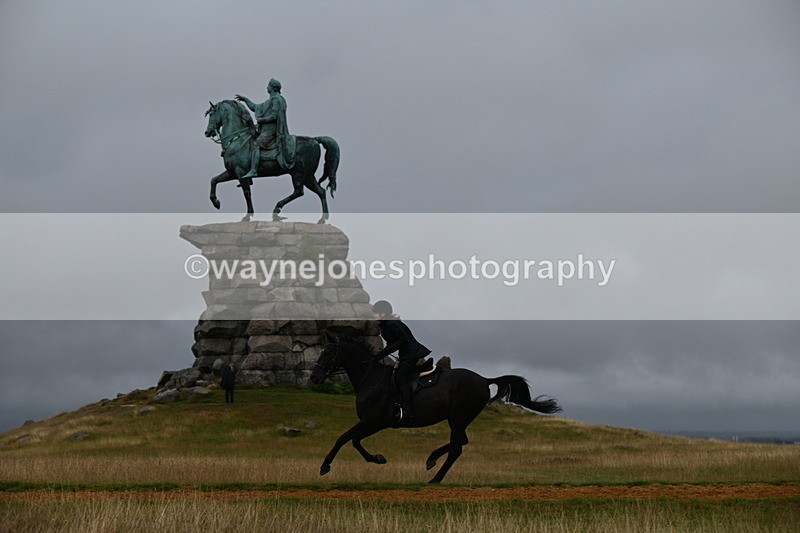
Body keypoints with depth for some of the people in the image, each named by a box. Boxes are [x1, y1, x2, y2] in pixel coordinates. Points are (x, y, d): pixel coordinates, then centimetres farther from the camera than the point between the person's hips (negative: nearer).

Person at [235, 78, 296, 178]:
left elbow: (274, 116, -18)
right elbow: (255, 108, 32)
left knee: (256, 145, -25)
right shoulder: (270, 101, 24)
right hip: (265, 129, 11)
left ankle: (253, 170, -36)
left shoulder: (276, 100, -7)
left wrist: (261, 120, -12)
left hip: (271, 130, -11)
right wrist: (245, 99, 30)